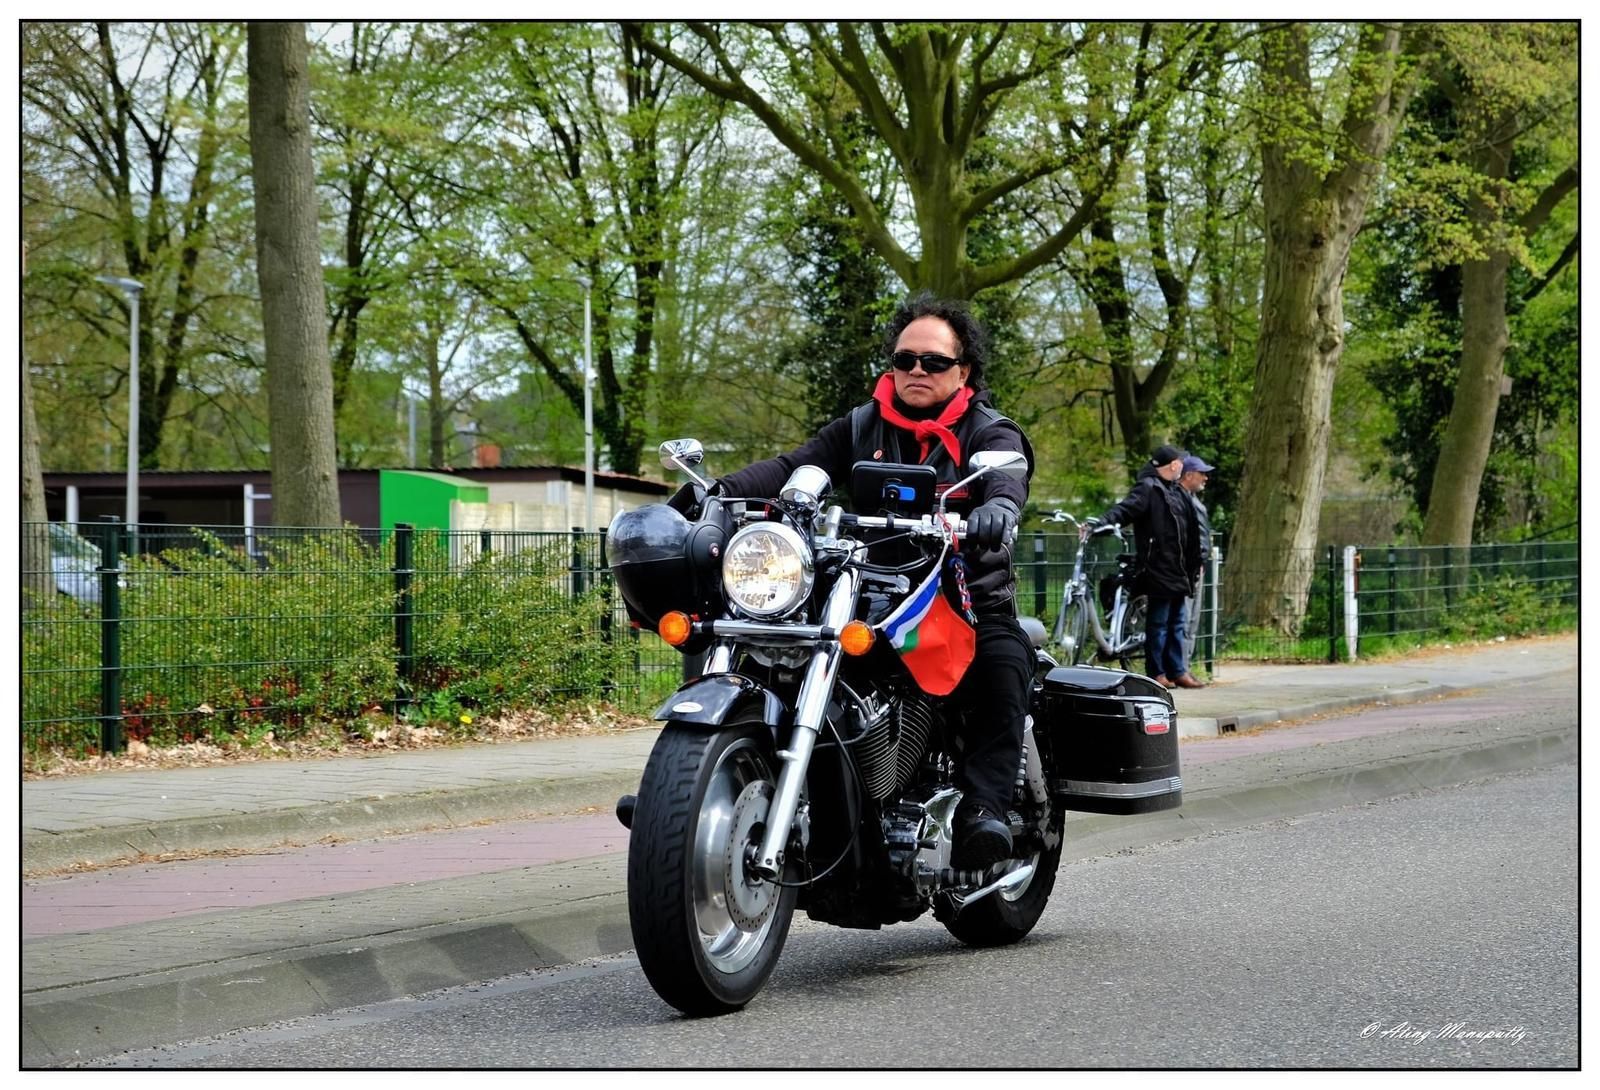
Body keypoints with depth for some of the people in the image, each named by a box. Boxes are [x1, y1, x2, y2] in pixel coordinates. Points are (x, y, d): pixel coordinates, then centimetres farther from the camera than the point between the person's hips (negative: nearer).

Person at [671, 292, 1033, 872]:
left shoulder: (991, 433, 5)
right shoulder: (861, 428, 15)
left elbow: (1007, 477, -18)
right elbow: (794, 467, 1)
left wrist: (995, 509, -45)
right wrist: (718, 490, -19)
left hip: (970, 602, -3)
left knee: (1003, 669, -34)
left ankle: (981, 811, -40)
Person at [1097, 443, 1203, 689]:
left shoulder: (1177, 492, 18)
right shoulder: (1148, 488, -10)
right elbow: (1125, 509, -24)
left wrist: (1194, 565, 28)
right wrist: (1101, 522, -41)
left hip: (1178, 572, 9)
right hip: (1159, 570, -9)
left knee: (1176, 623, 13)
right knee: (1158, 623, -3)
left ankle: (1177, 671, 20)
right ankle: (1156, 673, 4)